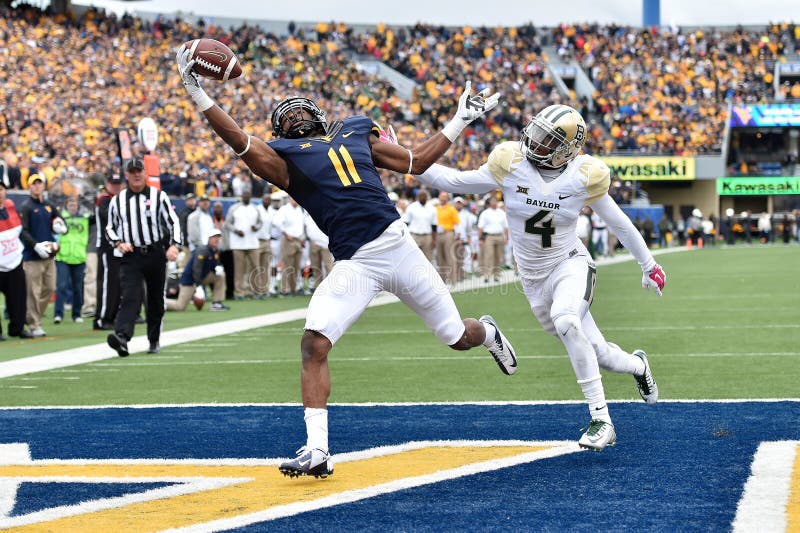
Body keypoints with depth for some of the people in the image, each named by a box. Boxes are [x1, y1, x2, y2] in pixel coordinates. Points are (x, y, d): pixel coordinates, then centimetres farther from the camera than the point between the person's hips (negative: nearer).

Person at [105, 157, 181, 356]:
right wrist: (118, 243, -3)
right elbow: (110, 227, 17)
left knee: (156, 299, 9)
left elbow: (173, 221, 2)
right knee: (130, 296, -18)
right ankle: (122, 336, -34)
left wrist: (173, 245, -13)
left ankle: (154, 340, 23)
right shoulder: (118, 200, 7)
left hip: (155, 255, 1)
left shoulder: (159, 196, 3)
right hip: (130, 256, 0)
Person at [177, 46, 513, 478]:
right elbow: (238, 140, -8)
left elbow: (416, 162, 26)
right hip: (354, 264, -2)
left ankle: (486, 333, 51)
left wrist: (461, 121, 27)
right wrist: (195, 91, -17)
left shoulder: (357, 134, 18)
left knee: (458, 338, 11)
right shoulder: (285, 158, 8)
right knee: (314, 344, -20)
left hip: (397, 245, 2)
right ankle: (317, 450, -14)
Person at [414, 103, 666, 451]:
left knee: (565, 320, -36)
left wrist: (649, 265, 11)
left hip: (570, 264, -3)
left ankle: (601, 420, -30)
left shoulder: (583, 176, -13)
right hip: (533, 277, 3)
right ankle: (636, 365, 44)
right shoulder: (510, 164, -10)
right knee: (594, 353, 5)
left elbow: (618, 223, 1)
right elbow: (454, 182, -4)